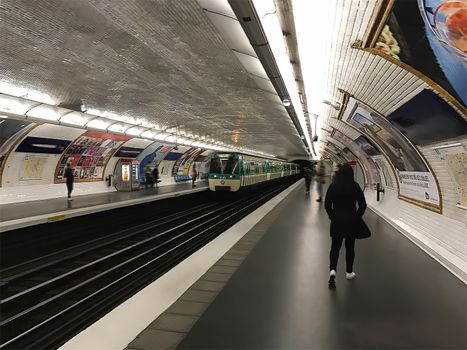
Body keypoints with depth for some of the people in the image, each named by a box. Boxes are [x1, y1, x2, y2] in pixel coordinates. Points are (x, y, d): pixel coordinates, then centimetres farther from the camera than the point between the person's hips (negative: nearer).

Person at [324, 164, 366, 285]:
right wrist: (357, 217, 8)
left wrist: (332, 216, 9)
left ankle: (332, 270, -9)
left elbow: (327, 205, -3)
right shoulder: (355, 186, -9)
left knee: (335, 246, 9)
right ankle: (349, 272, 25)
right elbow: (363, 205, -6)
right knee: (350, 247, 14)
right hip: (351, 221, 0)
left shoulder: (333, 186, -6)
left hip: (336, 221, 1)